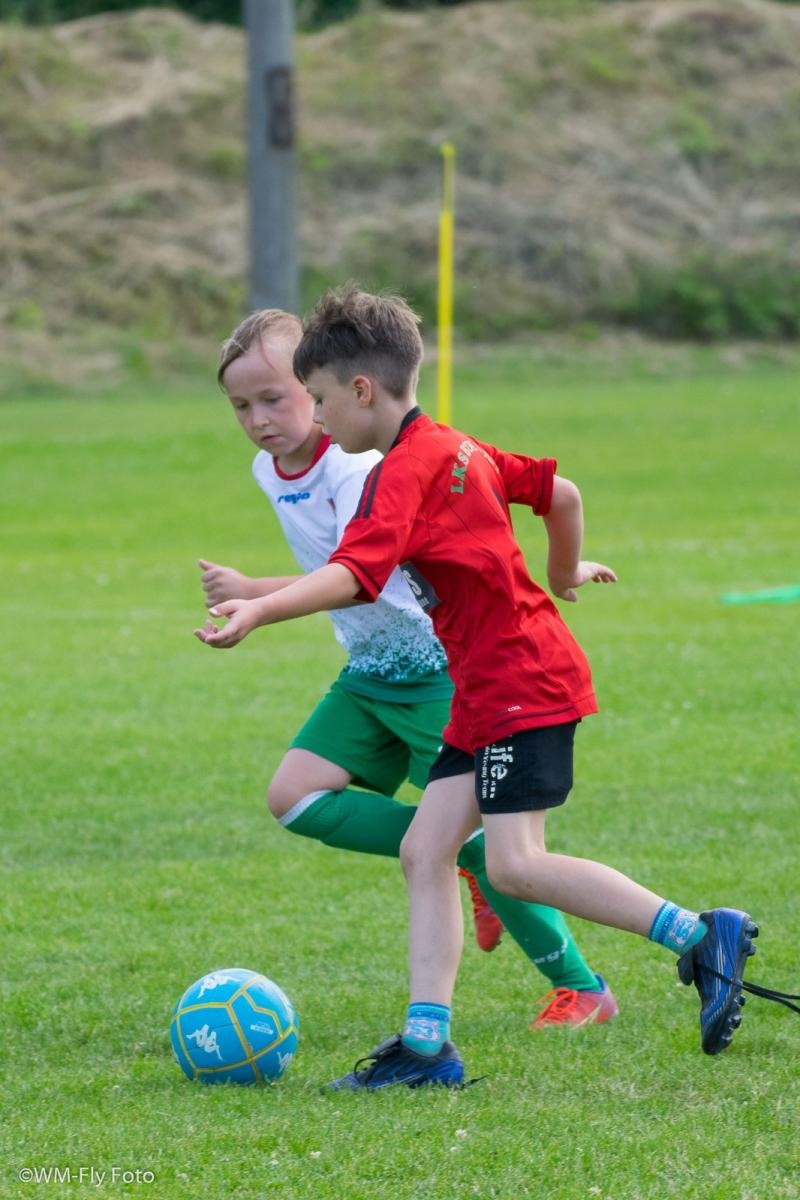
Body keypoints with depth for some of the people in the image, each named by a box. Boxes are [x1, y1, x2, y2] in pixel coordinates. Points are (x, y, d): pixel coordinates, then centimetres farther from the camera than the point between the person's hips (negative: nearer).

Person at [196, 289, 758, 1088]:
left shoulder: (405, 471, -16)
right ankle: (425, 1045, -2)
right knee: (425, 851, 3)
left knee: (516, 865, -16)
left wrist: (257, 610, -42)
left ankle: (701, 937, -8)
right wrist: (564, 576, 40)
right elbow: (561, 493, 23)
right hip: (487, 693, 11)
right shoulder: (454, 450, 14)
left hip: (525, 684, -11)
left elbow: (356, 572, -31)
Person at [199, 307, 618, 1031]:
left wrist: (250, 595, -48)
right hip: (371, 672, 8)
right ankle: (462, 862, 5)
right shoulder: (269, 472, 3)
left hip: (441, 666, -8)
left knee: (472, 823, -10)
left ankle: (583, 989, 3)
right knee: (295, 798, -6)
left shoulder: (358, 467, -24)